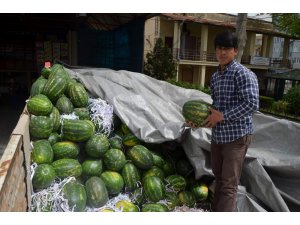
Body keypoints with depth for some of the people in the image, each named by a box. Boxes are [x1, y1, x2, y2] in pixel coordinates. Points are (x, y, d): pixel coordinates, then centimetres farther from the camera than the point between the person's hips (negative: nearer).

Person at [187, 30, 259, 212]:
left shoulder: (244, 74, -12)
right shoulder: (215, 77, 12)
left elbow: (252, 104, -21)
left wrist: (222, 115, -20)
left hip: (237, 136, -7)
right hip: (217, 135, 8)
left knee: (229, 185, -2)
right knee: (219, 180, 20)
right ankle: (216, 210, 37)